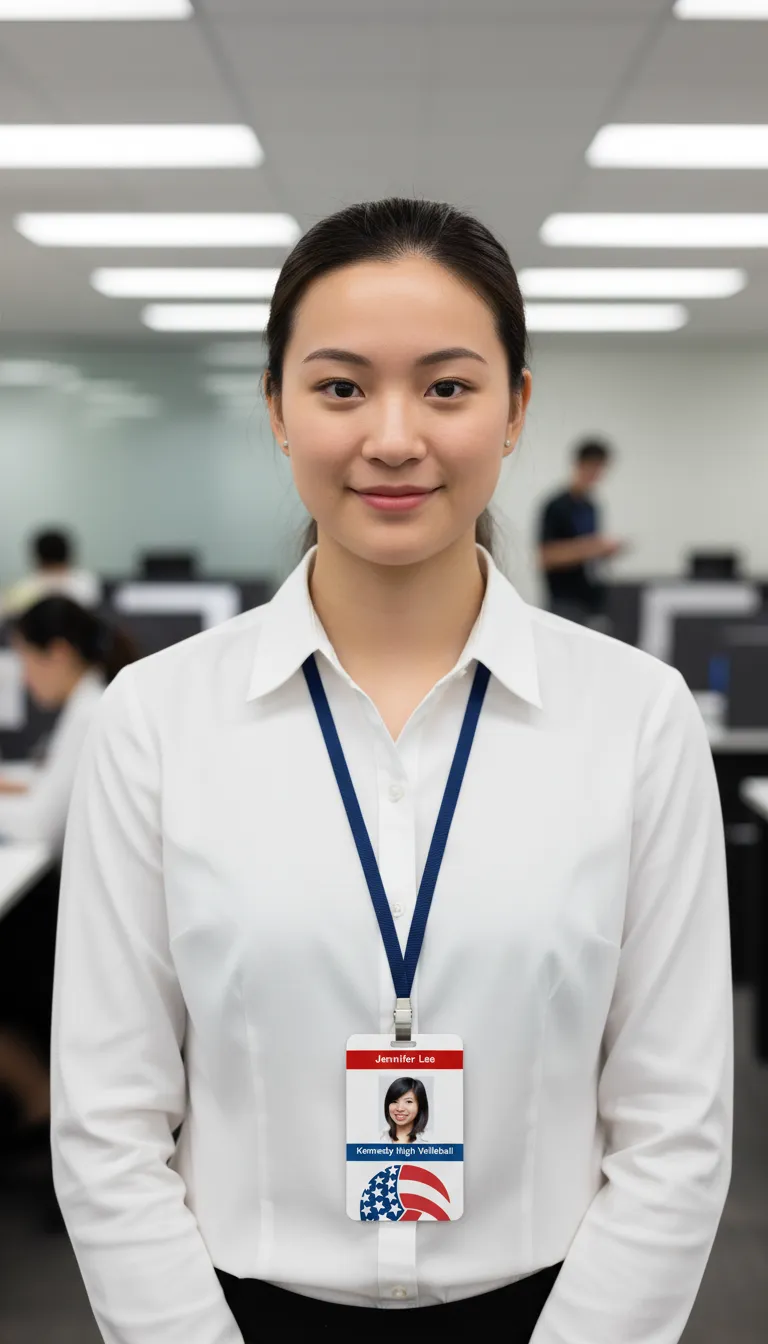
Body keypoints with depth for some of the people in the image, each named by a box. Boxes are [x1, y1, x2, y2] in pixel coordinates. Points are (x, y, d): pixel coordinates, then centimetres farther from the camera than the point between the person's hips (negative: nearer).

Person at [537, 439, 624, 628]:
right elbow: (546, 556, -15)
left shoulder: (592, 507, 13)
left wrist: (606, 549, 2)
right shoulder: (557, 506, -11)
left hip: (594, 601, 8)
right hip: (568, 603, -8)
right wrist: (586, 548, -22)